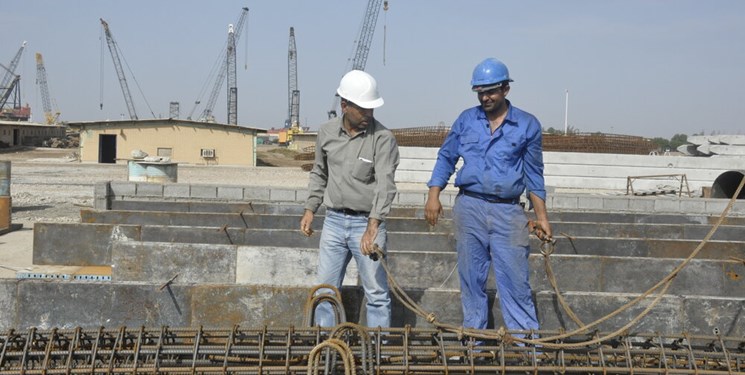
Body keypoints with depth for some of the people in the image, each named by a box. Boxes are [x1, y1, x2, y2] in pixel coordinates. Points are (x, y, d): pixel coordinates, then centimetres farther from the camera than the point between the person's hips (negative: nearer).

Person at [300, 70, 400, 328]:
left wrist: (372, 227, -30)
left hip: (368, 223, -4)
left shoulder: (383, 138, -12)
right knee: (326, 290, 11)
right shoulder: (327, 133, 4)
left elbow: (385, 184, -21)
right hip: (334, 220, 4)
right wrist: (310, 209, 12)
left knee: (377, 293, 1)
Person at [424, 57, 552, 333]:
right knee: (471, 279, 8)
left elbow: (534, 175, 8)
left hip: (508, 212, -2)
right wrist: (433, 195, 0)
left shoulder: (528, 125, 4)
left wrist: (541, 217, 6)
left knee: (515, 279, -3)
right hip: (469, 208, 2)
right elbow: (446, 158, 12)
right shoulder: (466, 120, 8)